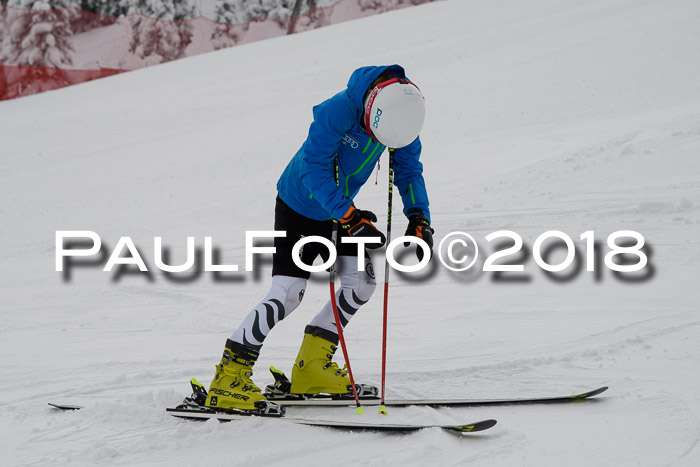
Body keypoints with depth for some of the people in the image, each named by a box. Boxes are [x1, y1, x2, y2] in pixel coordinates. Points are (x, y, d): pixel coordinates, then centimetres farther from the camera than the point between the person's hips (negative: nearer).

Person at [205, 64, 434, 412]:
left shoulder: (402, 111, -13)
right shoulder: (337, 111, -34)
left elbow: (409, 169, -3)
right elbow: (315, 168, -32)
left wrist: (419, 218, -18)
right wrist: (350, 217, -40)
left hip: (340, 209, 7)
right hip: (299, 205, -7)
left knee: (362, 284, 0)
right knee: (288, 294, -14)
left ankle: (312, 367, 13)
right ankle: (228, 377, -7)